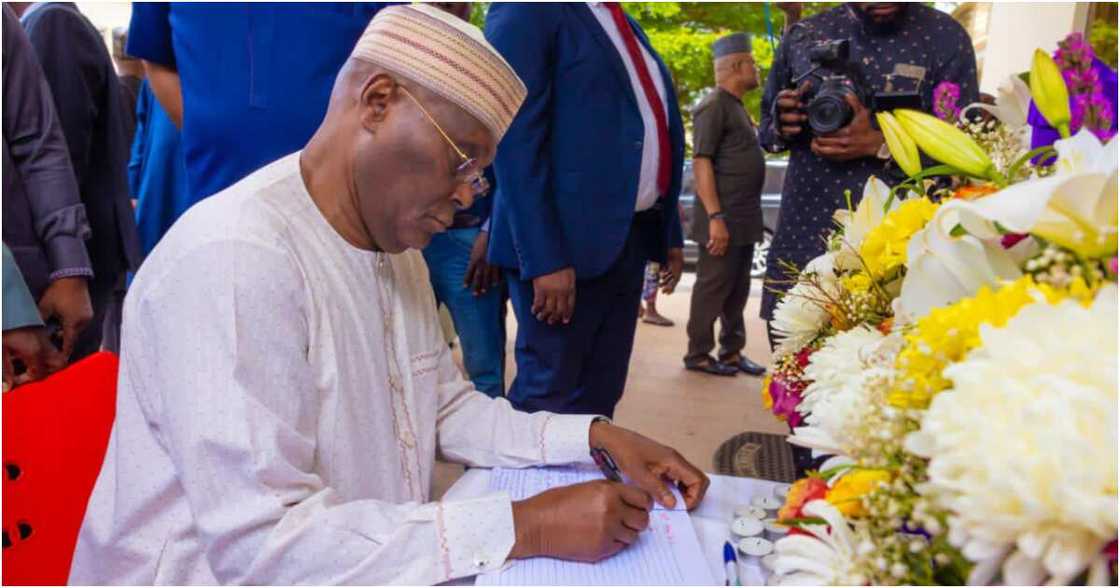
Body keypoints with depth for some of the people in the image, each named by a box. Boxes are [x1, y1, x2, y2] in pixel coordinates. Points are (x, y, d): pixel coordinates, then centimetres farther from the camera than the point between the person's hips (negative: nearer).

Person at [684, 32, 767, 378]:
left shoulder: (737, 106, 18)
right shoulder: (714, 106, -10)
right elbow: (701, 163, -18)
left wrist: (746, 217, 16)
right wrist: (715, 217, -24)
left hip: (744, 219, 9)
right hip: (723, 220, -9)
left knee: (738, 289, 13)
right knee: (713, 287, -2)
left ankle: (732, 352, 21)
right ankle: (698, 354, 8)